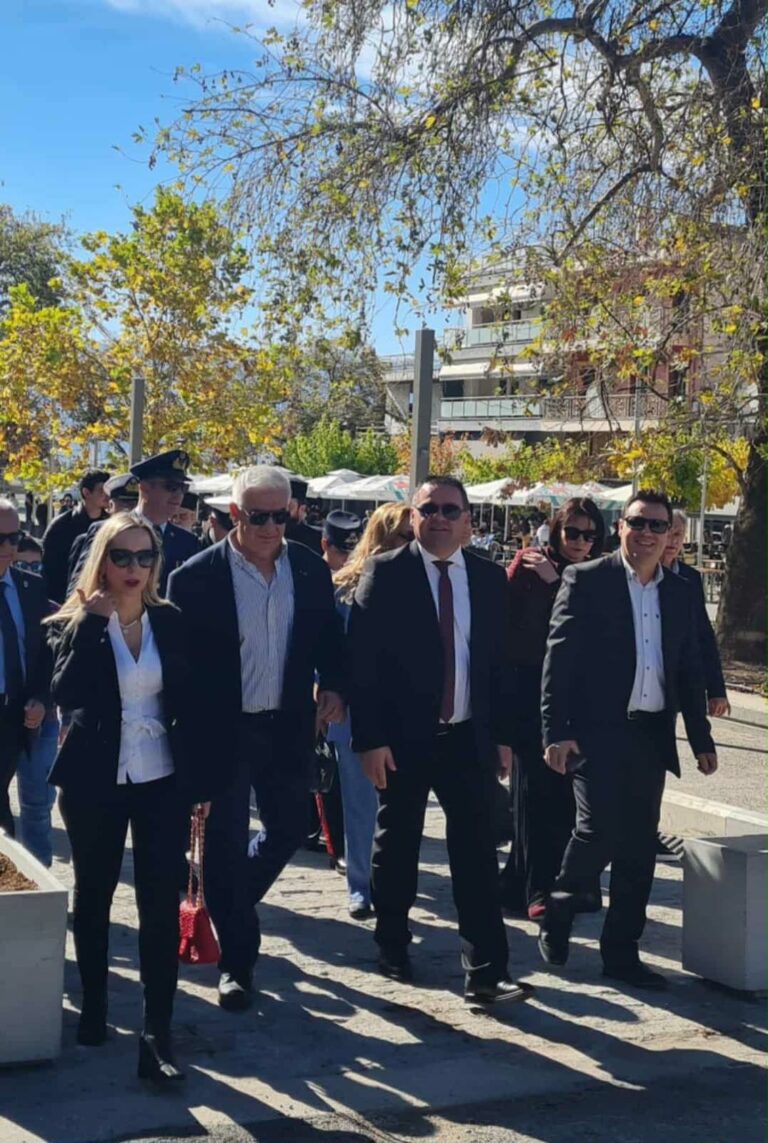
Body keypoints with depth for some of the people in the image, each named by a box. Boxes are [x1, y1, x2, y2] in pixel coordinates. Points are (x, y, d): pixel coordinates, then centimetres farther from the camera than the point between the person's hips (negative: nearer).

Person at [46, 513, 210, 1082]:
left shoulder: (171, 621, 3)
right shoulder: (76, 623, -4)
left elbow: (187, 704, 6)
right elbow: (66, 694, -21)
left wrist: (199, 781, 4)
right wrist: (91, 622, -23)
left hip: (162, 780, 1)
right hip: (95, 781, -1)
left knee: (162, 902, -4)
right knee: (93, 895, 14)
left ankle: (158, 1032, -1)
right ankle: (93, 1005, 34)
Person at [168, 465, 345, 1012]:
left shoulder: (311, 569, 1)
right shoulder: (197, 576, -11)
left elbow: (329, 636, 11)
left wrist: (332, 685, -6)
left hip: (287, 725, 4)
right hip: (222, 730, -4)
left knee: (290, 827, 15)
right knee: (227, 841, 2)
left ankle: (231, 905, 43)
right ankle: (237, 960, 15)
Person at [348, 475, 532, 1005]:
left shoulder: (490, 578, 7)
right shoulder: (386, 573, -5)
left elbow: (501, 661, 10)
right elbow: (363, 660, -9)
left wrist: (503, 735, 7)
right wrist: (370, 738, -14)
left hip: (469, 737, 2)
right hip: (404, 737, -2)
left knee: (478, 852, -2)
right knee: (397, 847, 11)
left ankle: (487, 972, -1)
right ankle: (393, 946, 31)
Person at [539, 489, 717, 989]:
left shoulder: (680, 592, 12)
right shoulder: (587, 581, -3)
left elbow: (690, 670, 15)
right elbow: (559, 659, -7)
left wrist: (702, 739, 11)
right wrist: (556, 732, -14)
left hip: (652, 736, 5)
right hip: (597, 731, -5)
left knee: (639, 847, 7)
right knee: (600, 830, -12)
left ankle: (622, 952, 17)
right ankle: (558, 912, 16)